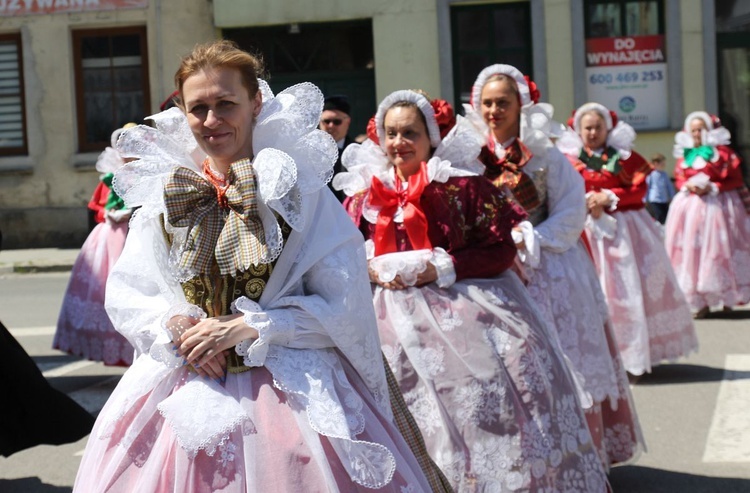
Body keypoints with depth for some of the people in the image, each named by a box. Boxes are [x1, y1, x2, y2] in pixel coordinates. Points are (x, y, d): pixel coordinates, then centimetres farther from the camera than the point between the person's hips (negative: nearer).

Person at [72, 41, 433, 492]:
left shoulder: (299, 189, -3)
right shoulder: (165, 194, 7)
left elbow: (344, 307, -8)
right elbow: (125, 294, 10)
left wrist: (246, 328, -14)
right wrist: (174, 325, -10)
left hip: (290, 389, -2)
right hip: (186, 385, 3)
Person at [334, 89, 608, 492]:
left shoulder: (464, 184, -1)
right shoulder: (364, 194, 10)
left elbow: (502, 249, -6)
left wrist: (440, 268, -15)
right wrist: (372, 270, -8)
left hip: (464, 316, -3)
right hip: (394, 323, 3)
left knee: (480, 413, -5)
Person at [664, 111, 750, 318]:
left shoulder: (722, 152, -3)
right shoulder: (685, 154, 12)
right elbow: (679, 179, 16)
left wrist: (712, 188, -17)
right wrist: (687, 187, -5)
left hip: (718, 205, -4)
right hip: (690, 207, 4)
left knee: (718, 251, -4)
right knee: (692, 251, -1)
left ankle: (726, 298, 6)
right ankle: (702, 302, 2)